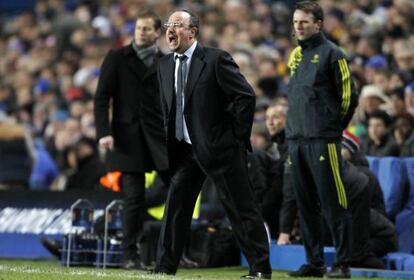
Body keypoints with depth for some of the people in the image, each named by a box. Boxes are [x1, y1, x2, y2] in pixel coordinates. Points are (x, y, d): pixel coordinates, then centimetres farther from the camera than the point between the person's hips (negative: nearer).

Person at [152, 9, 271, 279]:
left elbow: (246, 96, -13)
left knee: (241, 208, -1)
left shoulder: (216, 59, -12)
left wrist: (238, 137, -11)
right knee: (175, 206, 4)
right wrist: (171, 142, 12)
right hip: (186, 150, 6)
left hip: (221, 147, -6)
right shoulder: (165, 65, 8)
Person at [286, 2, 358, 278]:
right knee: (306, 205, 9)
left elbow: (348, 96, -5)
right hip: (296, 139, 7)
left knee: (334, 204, -6)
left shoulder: (331, 53, -5)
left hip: (323, 141, -7)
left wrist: (333, 128, -1)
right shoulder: (296, 55, 16)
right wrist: (296, 128, 15)